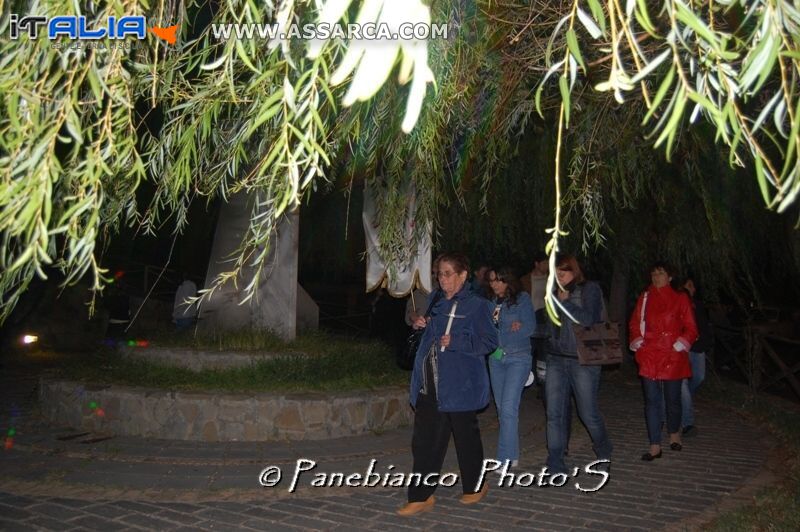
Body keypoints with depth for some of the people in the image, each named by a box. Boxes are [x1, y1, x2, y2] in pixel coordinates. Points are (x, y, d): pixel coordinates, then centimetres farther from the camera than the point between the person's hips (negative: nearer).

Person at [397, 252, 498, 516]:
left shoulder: (476, 305, -8)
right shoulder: (435, 300, 12)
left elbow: (490, 341, -10)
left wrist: (456, 342, -19)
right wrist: (420, 324, 4)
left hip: (460, 384, -5)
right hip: (430, 383, 6)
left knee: (466, 436, 11)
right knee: (425, 440, 4)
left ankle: (474, 486, 33)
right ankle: (422, 496, 11)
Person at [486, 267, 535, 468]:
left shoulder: (522, 298, -4)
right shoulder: (490, 301, 9)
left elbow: (529, 328, -10)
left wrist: (498, 333, -9)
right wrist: (510, 329, -11)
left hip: (518, 358, -5)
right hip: (495, 359, 5)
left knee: (509, 407, -13)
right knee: (502, 408, 9)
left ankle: (507, 457, -9)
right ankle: (512, 453, 21)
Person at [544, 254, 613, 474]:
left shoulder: (590, 289, -3)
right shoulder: (555, 292, 12)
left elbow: (589, 319, -17)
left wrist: (565, 302, -13)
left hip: (583, 361, -4)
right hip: (556, 359, 4)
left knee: (588, 412, 5)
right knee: (554, 413, -1)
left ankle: (603, 448, 33)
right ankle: (555, 461, 7)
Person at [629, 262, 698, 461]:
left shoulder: (680, 299, 1)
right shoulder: (644, 298, 8)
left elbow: (691, 328, 2)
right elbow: (634, 323, 15)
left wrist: (680, 345, -9)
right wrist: (637, 342, 1)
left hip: (673, 357, -2)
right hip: (649, 357, 2)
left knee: (673, 399, 9)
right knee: (652, 401, 0)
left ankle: (674, 434, 36)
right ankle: (655, 446, 4)